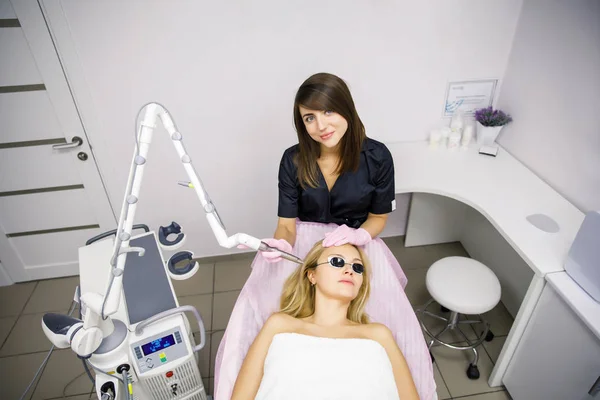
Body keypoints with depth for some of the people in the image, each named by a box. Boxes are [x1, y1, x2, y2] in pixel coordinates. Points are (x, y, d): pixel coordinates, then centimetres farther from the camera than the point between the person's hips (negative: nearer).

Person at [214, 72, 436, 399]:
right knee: (253, 314, -20)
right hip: (302, 243, 1)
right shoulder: (293, 160, -11)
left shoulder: (376, 157, -13)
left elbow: (379, 217, 0)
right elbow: (287, 222, -7)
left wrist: (359, 235, -22)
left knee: (396, 330, -18)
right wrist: (281, 244, -31)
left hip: (358, 243, 0)